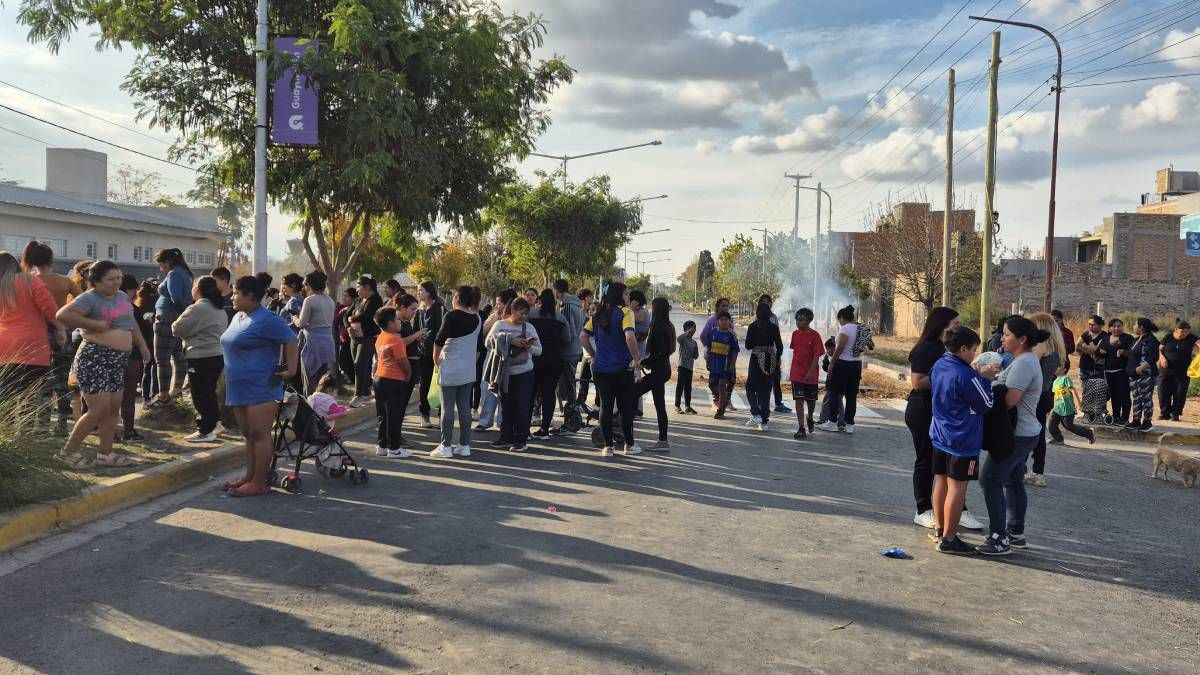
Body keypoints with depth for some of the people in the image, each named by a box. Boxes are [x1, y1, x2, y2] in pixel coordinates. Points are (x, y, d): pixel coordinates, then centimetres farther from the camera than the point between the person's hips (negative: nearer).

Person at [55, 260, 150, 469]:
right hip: (95, 358, -9)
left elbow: (131, 323, 28)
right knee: (99, 410, -10)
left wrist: (141, 344, 24)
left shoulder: (122, 296, 14)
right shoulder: (90, 298, -11)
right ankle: (68, 452, 3)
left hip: (118, 360, 9)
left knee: (113, 409, 9)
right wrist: (93, 324, -22)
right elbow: (63, 315, -24)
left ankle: (105, 454, 18)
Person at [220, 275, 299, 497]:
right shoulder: (237, 317, 15)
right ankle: (249, 477, 22)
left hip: (261, 388, -10)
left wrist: (291, 370, -15)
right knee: (248, 434, 14)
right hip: (239, 388, 10)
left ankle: (259, 483, -4)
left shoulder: (266, 319, -14)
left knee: (259, 434, -7)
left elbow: (291, 341, -14)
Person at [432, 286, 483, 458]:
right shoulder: (477, 319, 6)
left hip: (450, 369, -6)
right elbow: (479, 347, 14)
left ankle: (446, 446, 1)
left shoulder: (452, 316, -12)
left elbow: (439, 341, -11)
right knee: (465, 407, 9)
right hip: (469, 371, 6)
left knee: (447, 407, -1)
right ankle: (464, 445, 12)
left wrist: (436, 358, 3)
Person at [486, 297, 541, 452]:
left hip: (524, 373, 0)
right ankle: (506, 437, 18)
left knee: (522, 407, 0)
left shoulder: (529, 327, 6)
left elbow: (539, 350, 6)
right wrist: (510, 341, -19)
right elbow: (488, 342, -12)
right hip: (505, 372, 0)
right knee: (506, 406, 8)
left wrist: (528, 347, -16)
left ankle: (521, 440, 7)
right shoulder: (500, 325, 1)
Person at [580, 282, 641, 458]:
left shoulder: (598, 315, 7)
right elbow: (630, 337, -26)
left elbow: (583, 337, 8)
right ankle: (629, 445, 17)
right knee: (626, 407, 8)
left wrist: (593, 355, 14)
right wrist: (637, 360, -16)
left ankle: (608, 446, 10)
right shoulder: (625, 312, -12)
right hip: (623, 369, -5)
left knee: (605, 406, 8)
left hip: (600, 369, 5)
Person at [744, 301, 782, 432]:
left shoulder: (753, 326, -6)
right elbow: (780, 347, 2)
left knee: (751, 388, 10)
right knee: (766, 390, 8)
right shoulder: (774, 327, 0)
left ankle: (755, 415, -9)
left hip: (756, 359, -3)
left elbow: (748, 346, -6)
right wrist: (776, 360, 16)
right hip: (770, 361, 3)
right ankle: (764, 422, 6)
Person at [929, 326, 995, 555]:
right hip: (962, 440, -9)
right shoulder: (966, 376, -22)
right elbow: (985, 405, -14)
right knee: (957, 487, -2)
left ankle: (939, 528, 29)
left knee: (941, 482, 17)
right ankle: (948, 539, 2)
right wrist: (985, 379, -5)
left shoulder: (938, 366, 4)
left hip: (939, 435, 9)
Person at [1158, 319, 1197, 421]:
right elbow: (1159, 349, 6)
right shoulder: (1168, 337, -1)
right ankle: (1164, 413, 13)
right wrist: (1162, 357, -13)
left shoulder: (1191, 338, -2)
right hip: (1166, 370, 0)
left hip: (1182, 372, 0)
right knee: (1163, 392, 1)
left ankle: (1175, 414, 13)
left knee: (1180, 394, 2)